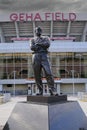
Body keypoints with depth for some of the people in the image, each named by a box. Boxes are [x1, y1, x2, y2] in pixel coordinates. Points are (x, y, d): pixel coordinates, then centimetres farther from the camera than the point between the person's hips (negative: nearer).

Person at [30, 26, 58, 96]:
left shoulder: (46, 38, 19)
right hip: (36, 57, 1)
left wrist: (38, 44, 0)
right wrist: (43, 46, 0)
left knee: (49, 74, -15)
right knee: (37, 76, -1)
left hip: (44, 57, -1)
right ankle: (40, 91, 7)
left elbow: (47, 44, -4)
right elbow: (32, 47, 0)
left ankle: (52, 91, -14)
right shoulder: (32, 39, 20)